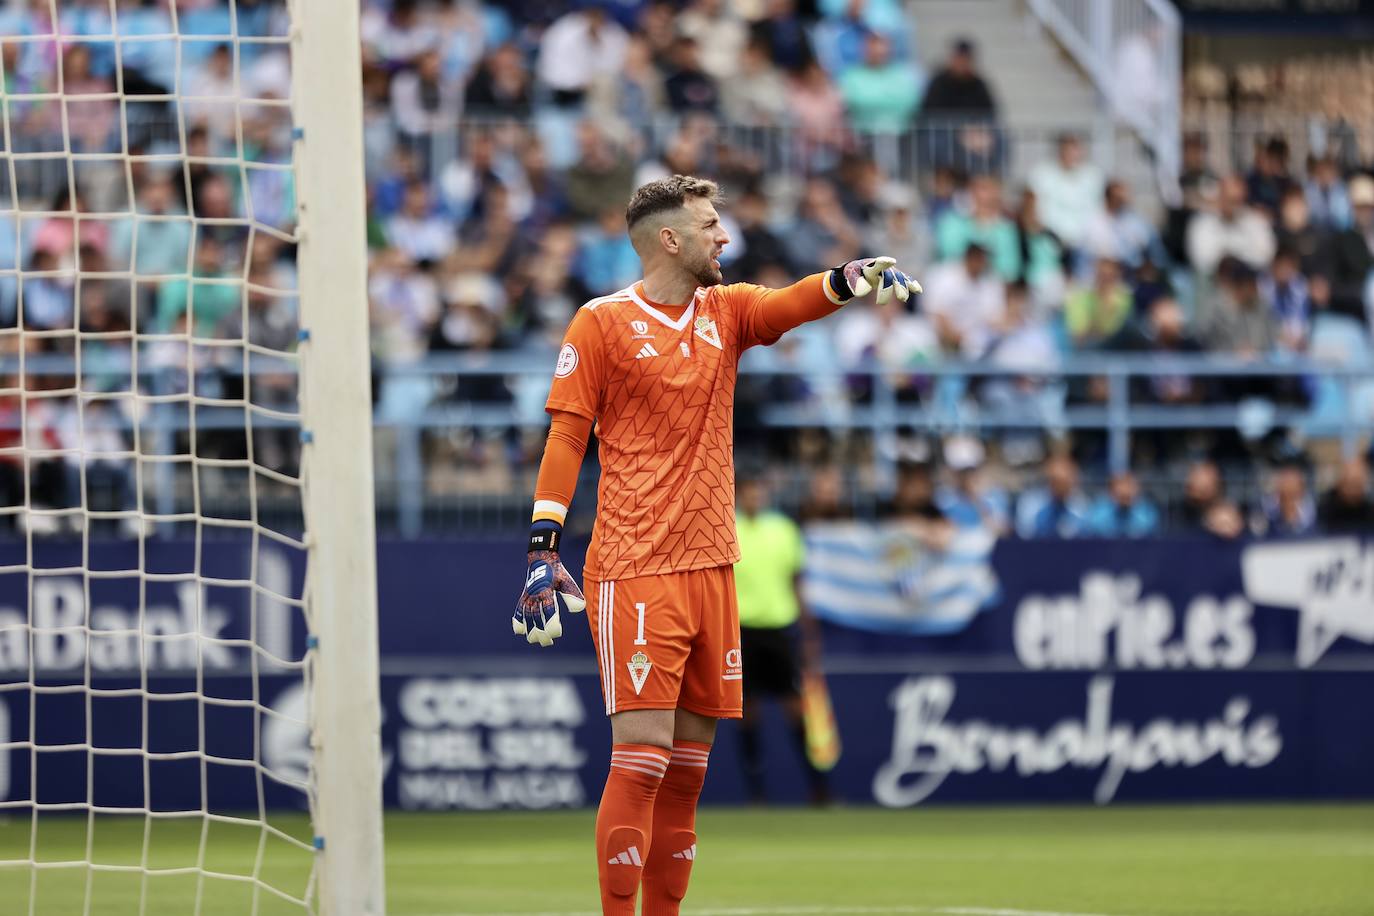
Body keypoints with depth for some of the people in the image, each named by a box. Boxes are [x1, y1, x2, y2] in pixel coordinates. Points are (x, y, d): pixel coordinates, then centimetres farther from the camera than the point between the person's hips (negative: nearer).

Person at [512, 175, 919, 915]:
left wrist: (852, 278, -27)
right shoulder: (602, 323, -2)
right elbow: (566, 438, -4)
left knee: (689, 764, 7)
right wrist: (542, 549, -10)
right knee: (642, 755, -12)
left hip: (711, 569, 6)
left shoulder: (725, 311, 12)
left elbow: (793, 304, -6)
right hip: (633, 574, -6)